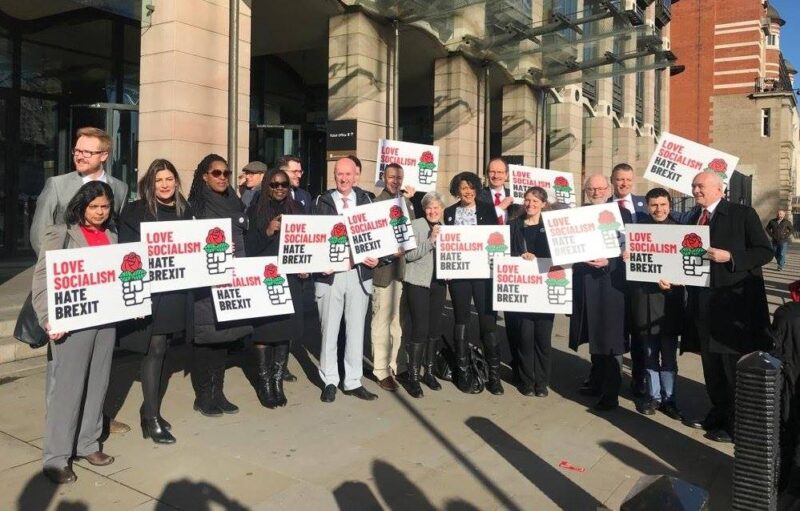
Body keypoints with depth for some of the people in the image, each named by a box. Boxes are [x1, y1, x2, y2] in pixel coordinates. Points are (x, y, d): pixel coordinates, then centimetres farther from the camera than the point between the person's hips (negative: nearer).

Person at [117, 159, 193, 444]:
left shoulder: (184, 211, 12)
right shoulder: (136, 212, -3)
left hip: (176, 291, 5)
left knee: (161, 350, 12)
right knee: (155, 350, -6)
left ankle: (150, 409, 25)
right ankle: (152, 418, 2)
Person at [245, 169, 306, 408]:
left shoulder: (297, 208, 10)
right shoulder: (256, 210, 2)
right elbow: (248, 246, -4)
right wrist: (267, 232, -19)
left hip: (290, 278, 2)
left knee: (285, 329, 3)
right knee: (264, 330, -2)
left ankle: (278, 380, 13)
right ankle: (264, 382, 9)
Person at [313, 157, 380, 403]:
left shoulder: (364, 200, 8)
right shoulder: (323, 201, 4)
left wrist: (374, 257, -8)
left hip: (359, 272, 2)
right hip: (330, 273, -1)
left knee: (356, 328, 7)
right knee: (329, 328, 5)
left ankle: (353, 381, 17)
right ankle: (330, 381, 17)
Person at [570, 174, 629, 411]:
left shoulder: (621, 214, -3)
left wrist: (608, 262, -20)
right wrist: (581, 257, -8)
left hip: (610, 282, -5)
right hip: (586, 281, 5)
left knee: (610, 336, -2)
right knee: (595, 335, 17)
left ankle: (610, 393, 6)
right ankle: (596, 381, 31)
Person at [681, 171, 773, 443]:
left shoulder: (743, 214, -6)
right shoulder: (693, 218, 12)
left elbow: (765, 251, -9)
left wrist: (730, 257, -21)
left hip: (735, 301, -6)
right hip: (703, 301, 6)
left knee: (736, 367, 1)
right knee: (712, 364, 16)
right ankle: (718, 415, 31)